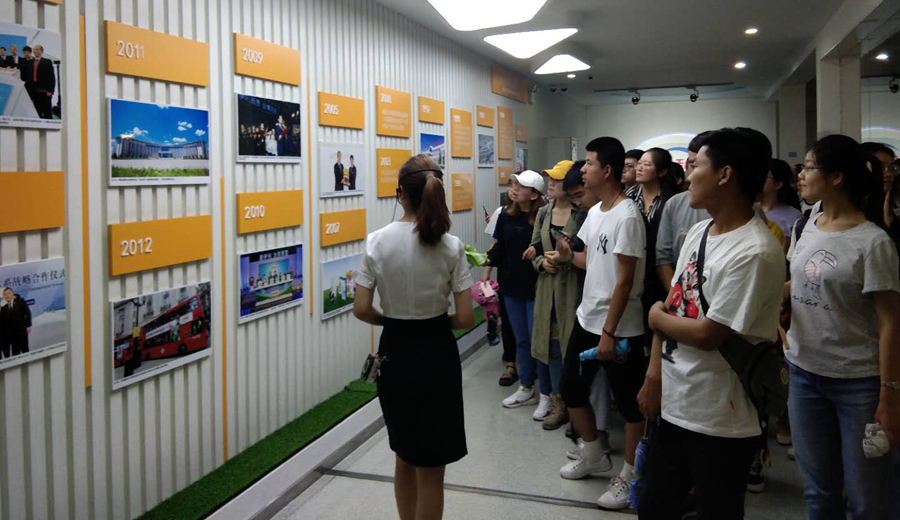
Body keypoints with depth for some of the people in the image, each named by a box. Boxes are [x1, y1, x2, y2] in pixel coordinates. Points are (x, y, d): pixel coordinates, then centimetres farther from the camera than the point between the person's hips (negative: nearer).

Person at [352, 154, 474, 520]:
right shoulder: (450, 246, -12)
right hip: (437, 354, -2)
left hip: (395, 353, 2)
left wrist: (391, 320, 10)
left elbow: (361, 311, -9)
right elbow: (466, 319, -13)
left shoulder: (377, 242, -8)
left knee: (405, 456, 23)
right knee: (430, 468, 11)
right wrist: (437, 320, 7)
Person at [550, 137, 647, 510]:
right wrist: (568, 256, -6)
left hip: (619, 327, -9)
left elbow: (625, 280, -21)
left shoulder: (627, 216, -19)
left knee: (628, 402, 6)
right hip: (586, 318, 9)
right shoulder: (594, 212, 8)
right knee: (572, 388, 17)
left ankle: (629, 476, 21)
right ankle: (594, 457, 37)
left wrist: (609, 332, -20)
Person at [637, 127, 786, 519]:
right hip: (672, 403, 8)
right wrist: (654, 374, 2)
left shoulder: (754, 252, -22)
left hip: (720, 422, -8)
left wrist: (657, 317, -4)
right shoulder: (699, 231, 6)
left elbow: (708, 335, -21)